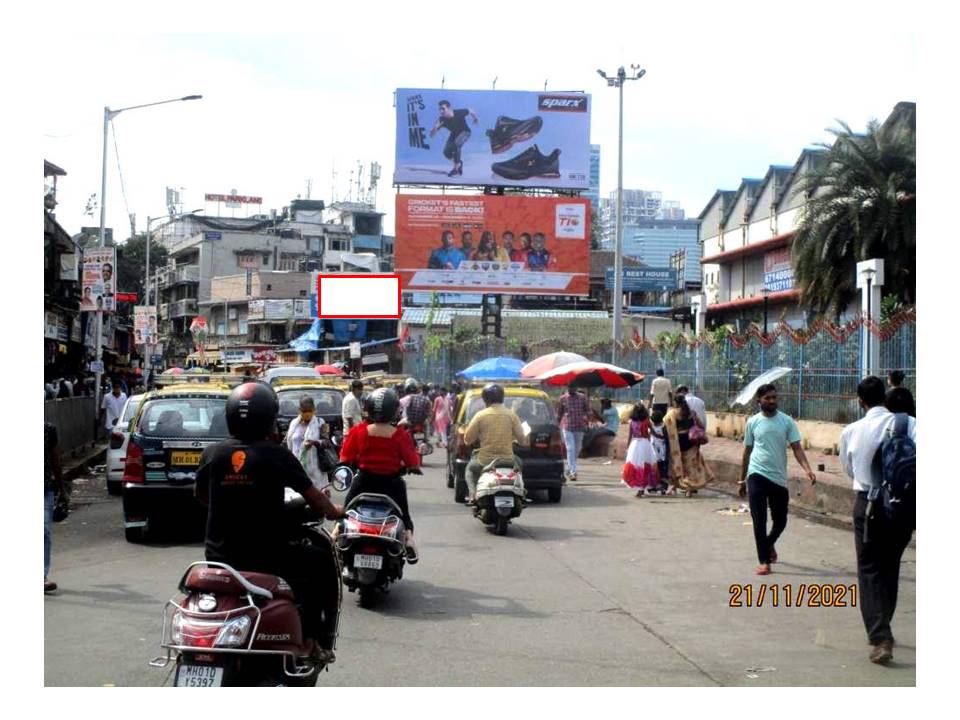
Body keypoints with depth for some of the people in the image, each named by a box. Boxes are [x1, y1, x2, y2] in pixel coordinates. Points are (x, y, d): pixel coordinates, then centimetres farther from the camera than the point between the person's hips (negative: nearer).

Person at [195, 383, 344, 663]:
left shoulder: (212, 454, -1)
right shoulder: (276, 455, -10)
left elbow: (200, 495, 17)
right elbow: (313, 496, 0)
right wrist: (333, 511, 21)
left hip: (219, 556, 4)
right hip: (269, 559, -4)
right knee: (323, 559, 19)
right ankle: (318, 639, 16)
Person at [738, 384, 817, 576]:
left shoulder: (787, 421, 1)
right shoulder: (753, 422, 2)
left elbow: (796, 448, -5)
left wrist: (807, 469, -22)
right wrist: (742, 479, 12)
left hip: (779, 478, 1)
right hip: (757, 475, -1)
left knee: (780, 521, 11)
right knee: (759, 520, -7)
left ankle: (769, 544, 42)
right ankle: (764, 561, 0)